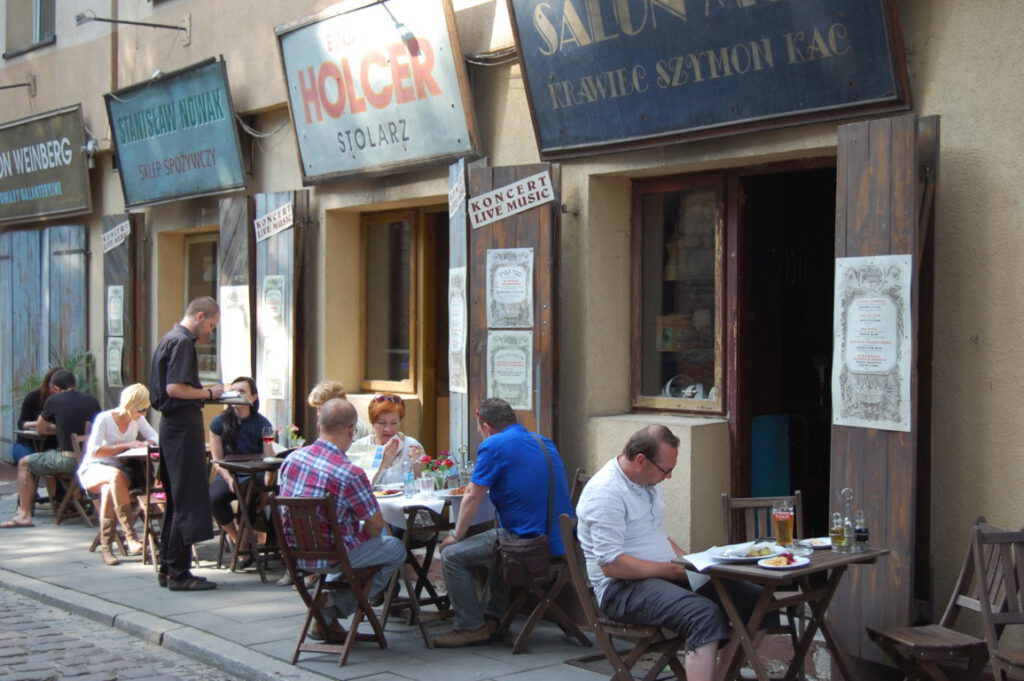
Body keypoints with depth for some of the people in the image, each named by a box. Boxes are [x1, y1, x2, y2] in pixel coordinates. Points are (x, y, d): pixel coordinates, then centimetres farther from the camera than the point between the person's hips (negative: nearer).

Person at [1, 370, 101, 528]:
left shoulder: (54, 401, -1)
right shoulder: (92, 400, 9)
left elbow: (40, 429, 13)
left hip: (68, 459, -6)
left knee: (24, 464, 15)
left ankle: (24, 515, 10)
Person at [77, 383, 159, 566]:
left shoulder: (138, 419, 6)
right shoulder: (104, 419, -12)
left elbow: (155, 438, 7)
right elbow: (93, 451, -20)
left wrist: (145, 444, -17)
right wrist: (126, 446, -26)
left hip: (121, 470, 4)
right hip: (94, 469, -4)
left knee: (109, 490, -36)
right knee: (115, 475, -42)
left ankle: (106, 547, -32)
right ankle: (130, 535, -47)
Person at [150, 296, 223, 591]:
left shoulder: (169, 339, 18)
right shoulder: (182, 342, -14)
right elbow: (174, 388, -23)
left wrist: (206, 392, 14)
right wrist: (209, 393, -11)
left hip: (172, 424, 11)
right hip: (183, 425, -11)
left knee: (175, 500, 15)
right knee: (188, 501, -6)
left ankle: (167, 568, 21)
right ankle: (178, 573, -4)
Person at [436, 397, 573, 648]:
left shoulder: (493, 446, -8)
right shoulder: (543, 442, 17)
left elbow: (473, 498, -4)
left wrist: (456, 536, 9)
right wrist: (479, 486, 37)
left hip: (528, 540, -9)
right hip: (559, 540, 9)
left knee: (452, 556, 1)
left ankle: (471, 627, 4)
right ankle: (493, 616, 35)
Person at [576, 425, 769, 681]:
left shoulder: (648, 482, 13)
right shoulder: (605, 492, -17)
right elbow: (612, 564, -23)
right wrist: (671, 570, -18)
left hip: (667, 574, 9)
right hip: (623, 588, -9)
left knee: (758, 600, -4)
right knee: (705, 615, -35)